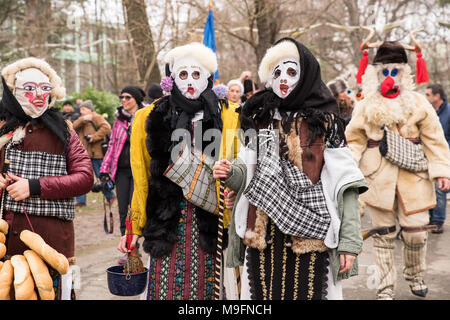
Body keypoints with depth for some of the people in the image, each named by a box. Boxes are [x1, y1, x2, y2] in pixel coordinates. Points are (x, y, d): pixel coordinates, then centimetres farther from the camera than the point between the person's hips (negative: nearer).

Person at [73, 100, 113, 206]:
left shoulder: (96, 117, -4)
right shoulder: (82, 120, 19)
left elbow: (106, 128, -19)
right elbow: (74, 127, 0)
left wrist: (94, 137, -21)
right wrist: (82, 119, -17)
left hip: (96, 153, -7)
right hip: (85, 154, 7)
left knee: (101, 176, 2)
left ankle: (110, 196, 20)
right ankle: (81, 200, 7)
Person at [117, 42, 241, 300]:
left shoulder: (226, 119, 4)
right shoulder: (152, 118, 5)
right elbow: (142, 178, 7)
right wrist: (135, 227, 5)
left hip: (208, 219, 0)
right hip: (167, 220, 0)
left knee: (203, 286, 5)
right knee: (166, 286, 2)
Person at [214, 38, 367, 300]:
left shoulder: (325, 122, 2)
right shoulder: (261, 118, 12)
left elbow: (345, 184, -3)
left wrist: (349, 241, -10)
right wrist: (231, 173, -8)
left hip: (309, 237, -2)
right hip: (264, 236, 3)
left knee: (307, 292, 1)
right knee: (263, 292, 6)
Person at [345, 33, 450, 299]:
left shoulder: (418, 103, 3)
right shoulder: (366, 107, 3)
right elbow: (354, 140, 5)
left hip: (413, 177, 0)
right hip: (378, 178, 0)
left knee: (416, 232, 2)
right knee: (384, 234, 7)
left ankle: (415, 275, 32)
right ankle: (386, 287, 20)